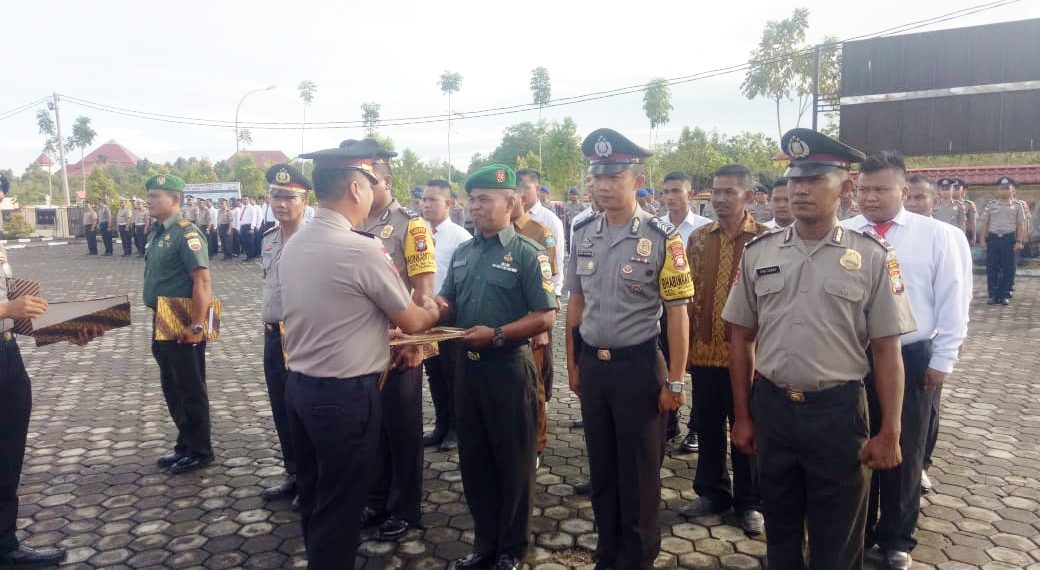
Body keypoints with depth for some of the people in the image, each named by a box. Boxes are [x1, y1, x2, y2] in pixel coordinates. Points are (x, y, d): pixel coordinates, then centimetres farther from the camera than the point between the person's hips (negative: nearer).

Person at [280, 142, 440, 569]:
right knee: (340, 506, 7)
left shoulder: (292, 246, 5)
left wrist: (379, 340, 17)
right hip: (346, 393, -8)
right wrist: (431, 311, 13)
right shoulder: (362, 249, -20)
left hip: (299, 385, 8)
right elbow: (412, 323, -8)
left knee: (313, 495, 21)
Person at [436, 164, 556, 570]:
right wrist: (434, 306, -7)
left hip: (508, 367, -6)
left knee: (512, 461, 8)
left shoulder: (527, 253, -9)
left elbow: (546, 316, -14)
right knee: (474, 459, 15)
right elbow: (447, 305, 16)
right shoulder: (462, 253, 10)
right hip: (467, 365, 6)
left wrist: (497, 335, -21)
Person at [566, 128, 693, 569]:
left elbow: (678, 313, -10)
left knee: (639, 470, 10)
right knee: (601, 466, 17)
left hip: (638, 366, -5)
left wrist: (674, 382, -10)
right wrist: (573, 365, 12)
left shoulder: (661, 238, -12)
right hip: (592, 364, 5)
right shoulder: (582, 233, 4)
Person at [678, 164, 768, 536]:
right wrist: (684, 345, 4)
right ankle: (712, 493, 31)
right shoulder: (698, 238, 5)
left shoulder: (764, 239, -6)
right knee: (708, 428, 14)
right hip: (704, 351, 4)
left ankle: (749, 502, 26)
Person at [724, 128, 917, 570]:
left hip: (838, 412, -2)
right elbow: (741, 339, 6)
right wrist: (742, 416, 6)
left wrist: (889, 433, -6)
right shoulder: (758, 252, 1)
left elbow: (886, 350, -4)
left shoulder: (871, 256, -6)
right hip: (770, 407, 3)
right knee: (779, 526, 21)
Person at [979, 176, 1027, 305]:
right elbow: (985, 224, 7)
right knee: (992, 268, 1)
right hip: (993, 238, 1)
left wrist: (1019, 242, -5)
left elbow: (1020, 226, 2)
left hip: (1009, 239, -1)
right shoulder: (991, 205, 6)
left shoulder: (1017, 206, 4)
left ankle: (1005, 295, 11)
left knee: (1008, 269, 3)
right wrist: (982, 239, -1)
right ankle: (993, 295, 8)